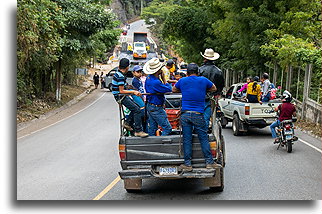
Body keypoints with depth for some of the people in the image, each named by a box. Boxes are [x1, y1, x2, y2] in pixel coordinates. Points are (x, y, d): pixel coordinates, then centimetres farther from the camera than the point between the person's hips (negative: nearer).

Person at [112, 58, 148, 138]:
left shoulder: (117, 73, 10)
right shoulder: (120, 76, -21)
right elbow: (121, 91, -23)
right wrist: (133, 92, -22)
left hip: (122, 96, 10)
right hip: (121, 97, -10)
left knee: (136, 106, 16)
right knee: (137, 110, -15)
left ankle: (127, 123, 20)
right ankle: (138, 131, -15)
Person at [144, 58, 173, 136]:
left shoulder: (149, 77, 4)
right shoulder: (155, 82, -28)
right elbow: (169, 89, -18)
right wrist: (163, 78, -9)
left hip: (150, 105, 10)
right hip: (156, 108, -10)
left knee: (152, 128, 15)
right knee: (167, 128, -5)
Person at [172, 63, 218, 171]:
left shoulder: (182, 81, 6)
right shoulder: (203, 80, 4)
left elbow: (173, 90, 25)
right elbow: (214, 88, 22)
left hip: (185, 114, 1)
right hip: (198, 114, -1)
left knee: (187, 140, 4)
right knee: (204, 139, 5)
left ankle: (187, 164, 6)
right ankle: (209, 162, 7)